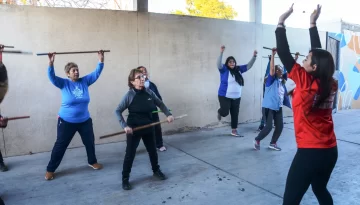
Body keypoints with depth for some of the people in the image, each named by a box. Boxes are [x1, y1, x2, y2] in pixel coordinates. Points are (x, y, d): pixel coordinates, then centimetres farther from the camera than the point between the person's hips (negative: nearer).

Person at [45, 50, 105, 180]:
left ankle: (92, 162, 42)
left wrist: (101, 60, -15)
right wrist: (51, 63, -37)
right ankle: (50, 169, 20)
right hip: (66, 121, -3)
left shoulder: (85, 81, -2)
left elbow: (96, 73, -5)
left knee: (90, 142, 18)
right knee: (60, 146, 6)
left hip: (85, 121, 4)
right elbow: (51, 77, -22)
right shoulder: (64, 83, -8)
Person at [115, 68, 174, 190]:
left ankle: (156, 171, 40)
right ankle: (125, 179, 19)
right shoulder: (129, 95, -15)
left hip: (148, 127, 4)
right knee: (130, 154, 3)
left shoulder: (149, 92, -3)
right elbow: (118, 111, -12)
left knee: (153, 151, 17)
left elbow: (160, 104, 11)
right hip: (133, 129, -4)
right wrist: (124, 126, -22)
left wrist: (168, 114, 0)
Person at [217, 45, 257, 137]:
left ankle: (234, 131, 21)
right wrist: (221, 53, -38)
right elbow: (219, 64, -25)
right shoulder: (224, 69, -8)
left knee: (235, 114, 9)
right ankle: (220, 112, 29)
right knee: (225, 112, -10)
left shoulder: (238, 69, 6)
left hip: (236, 97, 5)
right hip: (225, 97, -5)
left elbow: (249, 65, 10)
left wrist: (254, 56, -3)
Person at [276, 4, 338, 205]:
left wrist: (281, 22, -4)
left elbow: (284, 53, -12)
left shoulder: (305, 82, -16)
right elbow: (320, 54, 11)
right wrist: (313, 24, 17)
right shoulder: (331, 84, 1)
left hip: (310, 152, -7)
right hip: (330, 150, 8)